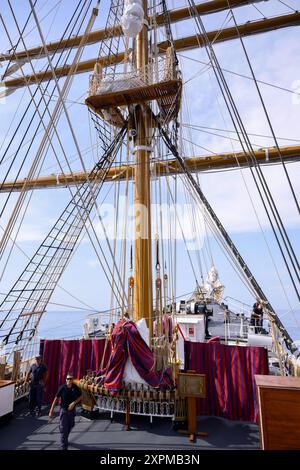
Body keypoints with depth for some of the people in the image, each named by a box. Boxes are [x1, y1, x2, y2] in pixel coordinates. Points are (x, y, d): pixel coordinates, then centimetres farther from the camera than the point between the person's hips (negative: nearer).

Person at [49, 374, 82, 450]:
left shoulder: (75, 388, -13)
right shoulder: (62, 388, -18)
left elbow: (80, 396, -1)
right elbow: (56, 398, -9)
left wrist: (74, 403, -15)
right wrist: (51, 410, -8)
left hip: (72, 410, 3)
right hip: (64, 410, -3)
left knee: (70, 426, 21)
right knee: (63, 429, -3)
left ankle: (65, 440, 47)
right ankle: (64, 447, 10)